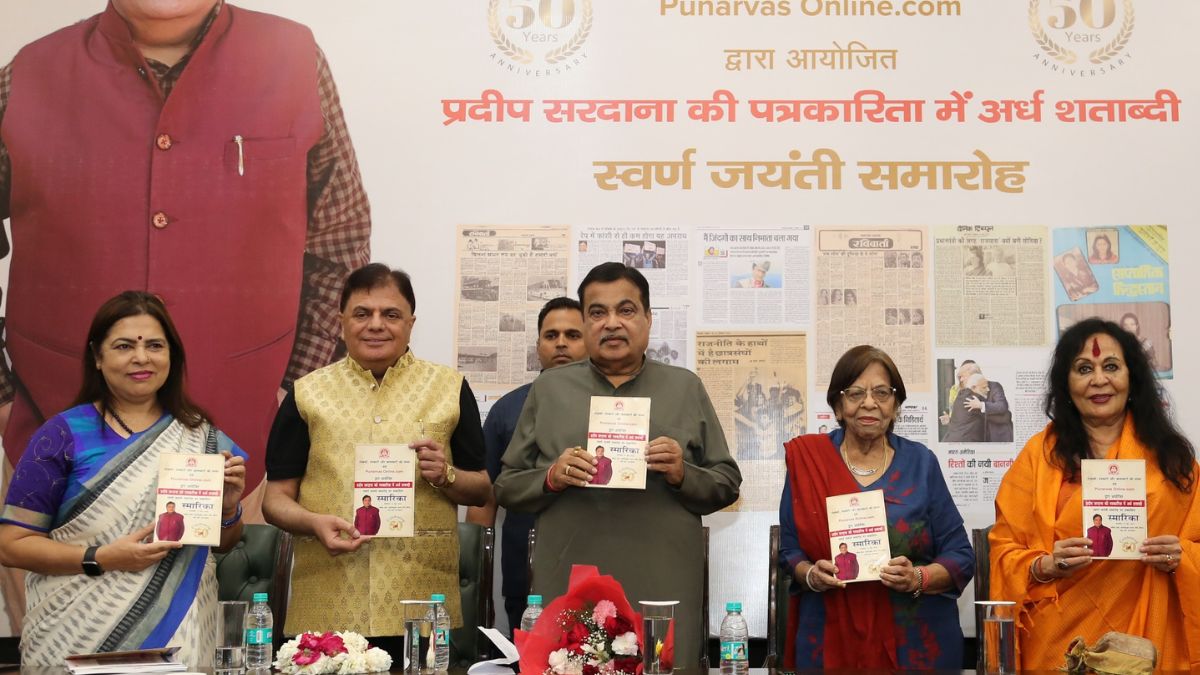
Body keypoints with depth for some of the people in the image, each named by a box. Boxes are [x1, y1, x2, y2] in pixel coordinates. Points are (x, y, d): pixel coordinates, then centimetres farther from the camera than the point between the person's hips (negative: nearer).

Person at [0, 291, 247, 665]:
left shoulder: (202, 438, 5)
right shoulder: (63, 435, -4)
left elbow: (225, 543, 13)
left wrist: (228, 508, -8)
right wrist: (102, 559, -17)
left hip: (179, 636, 2)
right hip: (77, 639, -2)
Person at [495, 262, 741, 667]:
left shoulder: (686, 388, 10)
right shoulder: (548, 389, 10)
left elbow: (728, 484, 10)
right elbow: (507, 486, 11)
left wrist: (683, 475, -9)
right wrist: (551, 477, -9)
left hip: (663, 593, 0)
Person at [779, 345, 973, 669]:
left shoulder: (920, 462, 0)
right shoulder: (807, 460, 0)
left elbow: (960, 557, 1)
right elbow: (790, 550, 5)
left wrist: (918, 578, -18)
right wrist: (810, 575, -15)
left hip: (919, 642, 1)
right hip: (830, 642, 0)